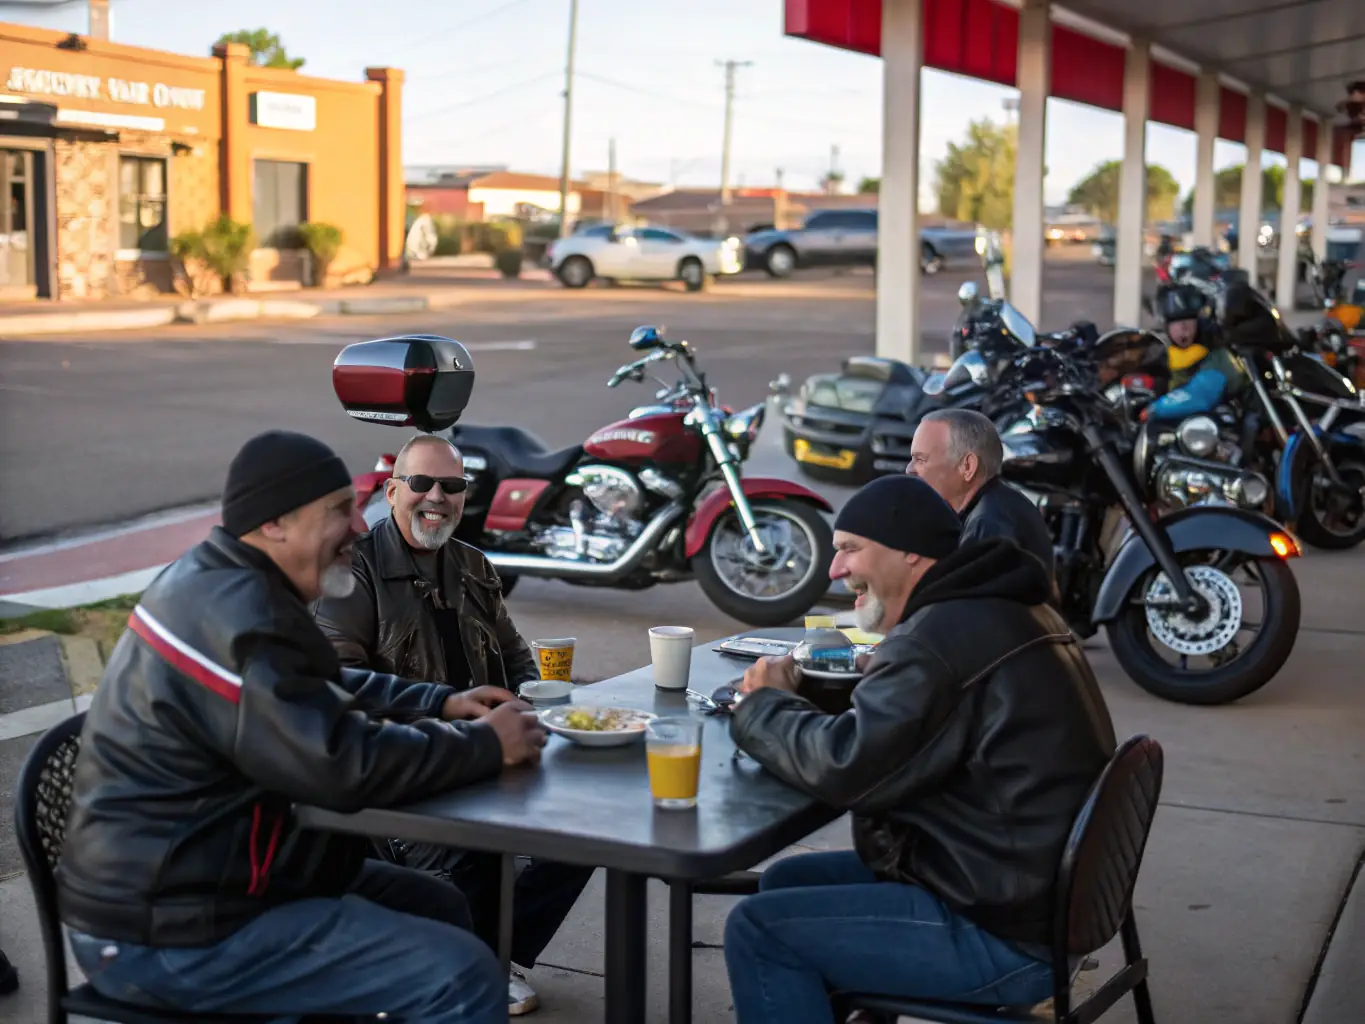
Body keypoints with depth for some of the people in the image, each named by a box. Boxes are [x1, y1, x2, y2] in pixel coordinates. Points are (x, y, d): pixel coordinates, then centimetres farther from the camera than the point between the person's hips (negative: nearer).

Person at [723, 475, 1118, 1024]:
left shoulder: (941, 638, -21)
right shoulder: (1004, 611, 11)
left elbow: (844, 767, -24)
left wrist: (764, 705, -5)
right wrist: (798, 695, 3)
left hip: (1005, 938, -11)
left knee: (758, 928, -10)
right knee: (786, 881, 17)